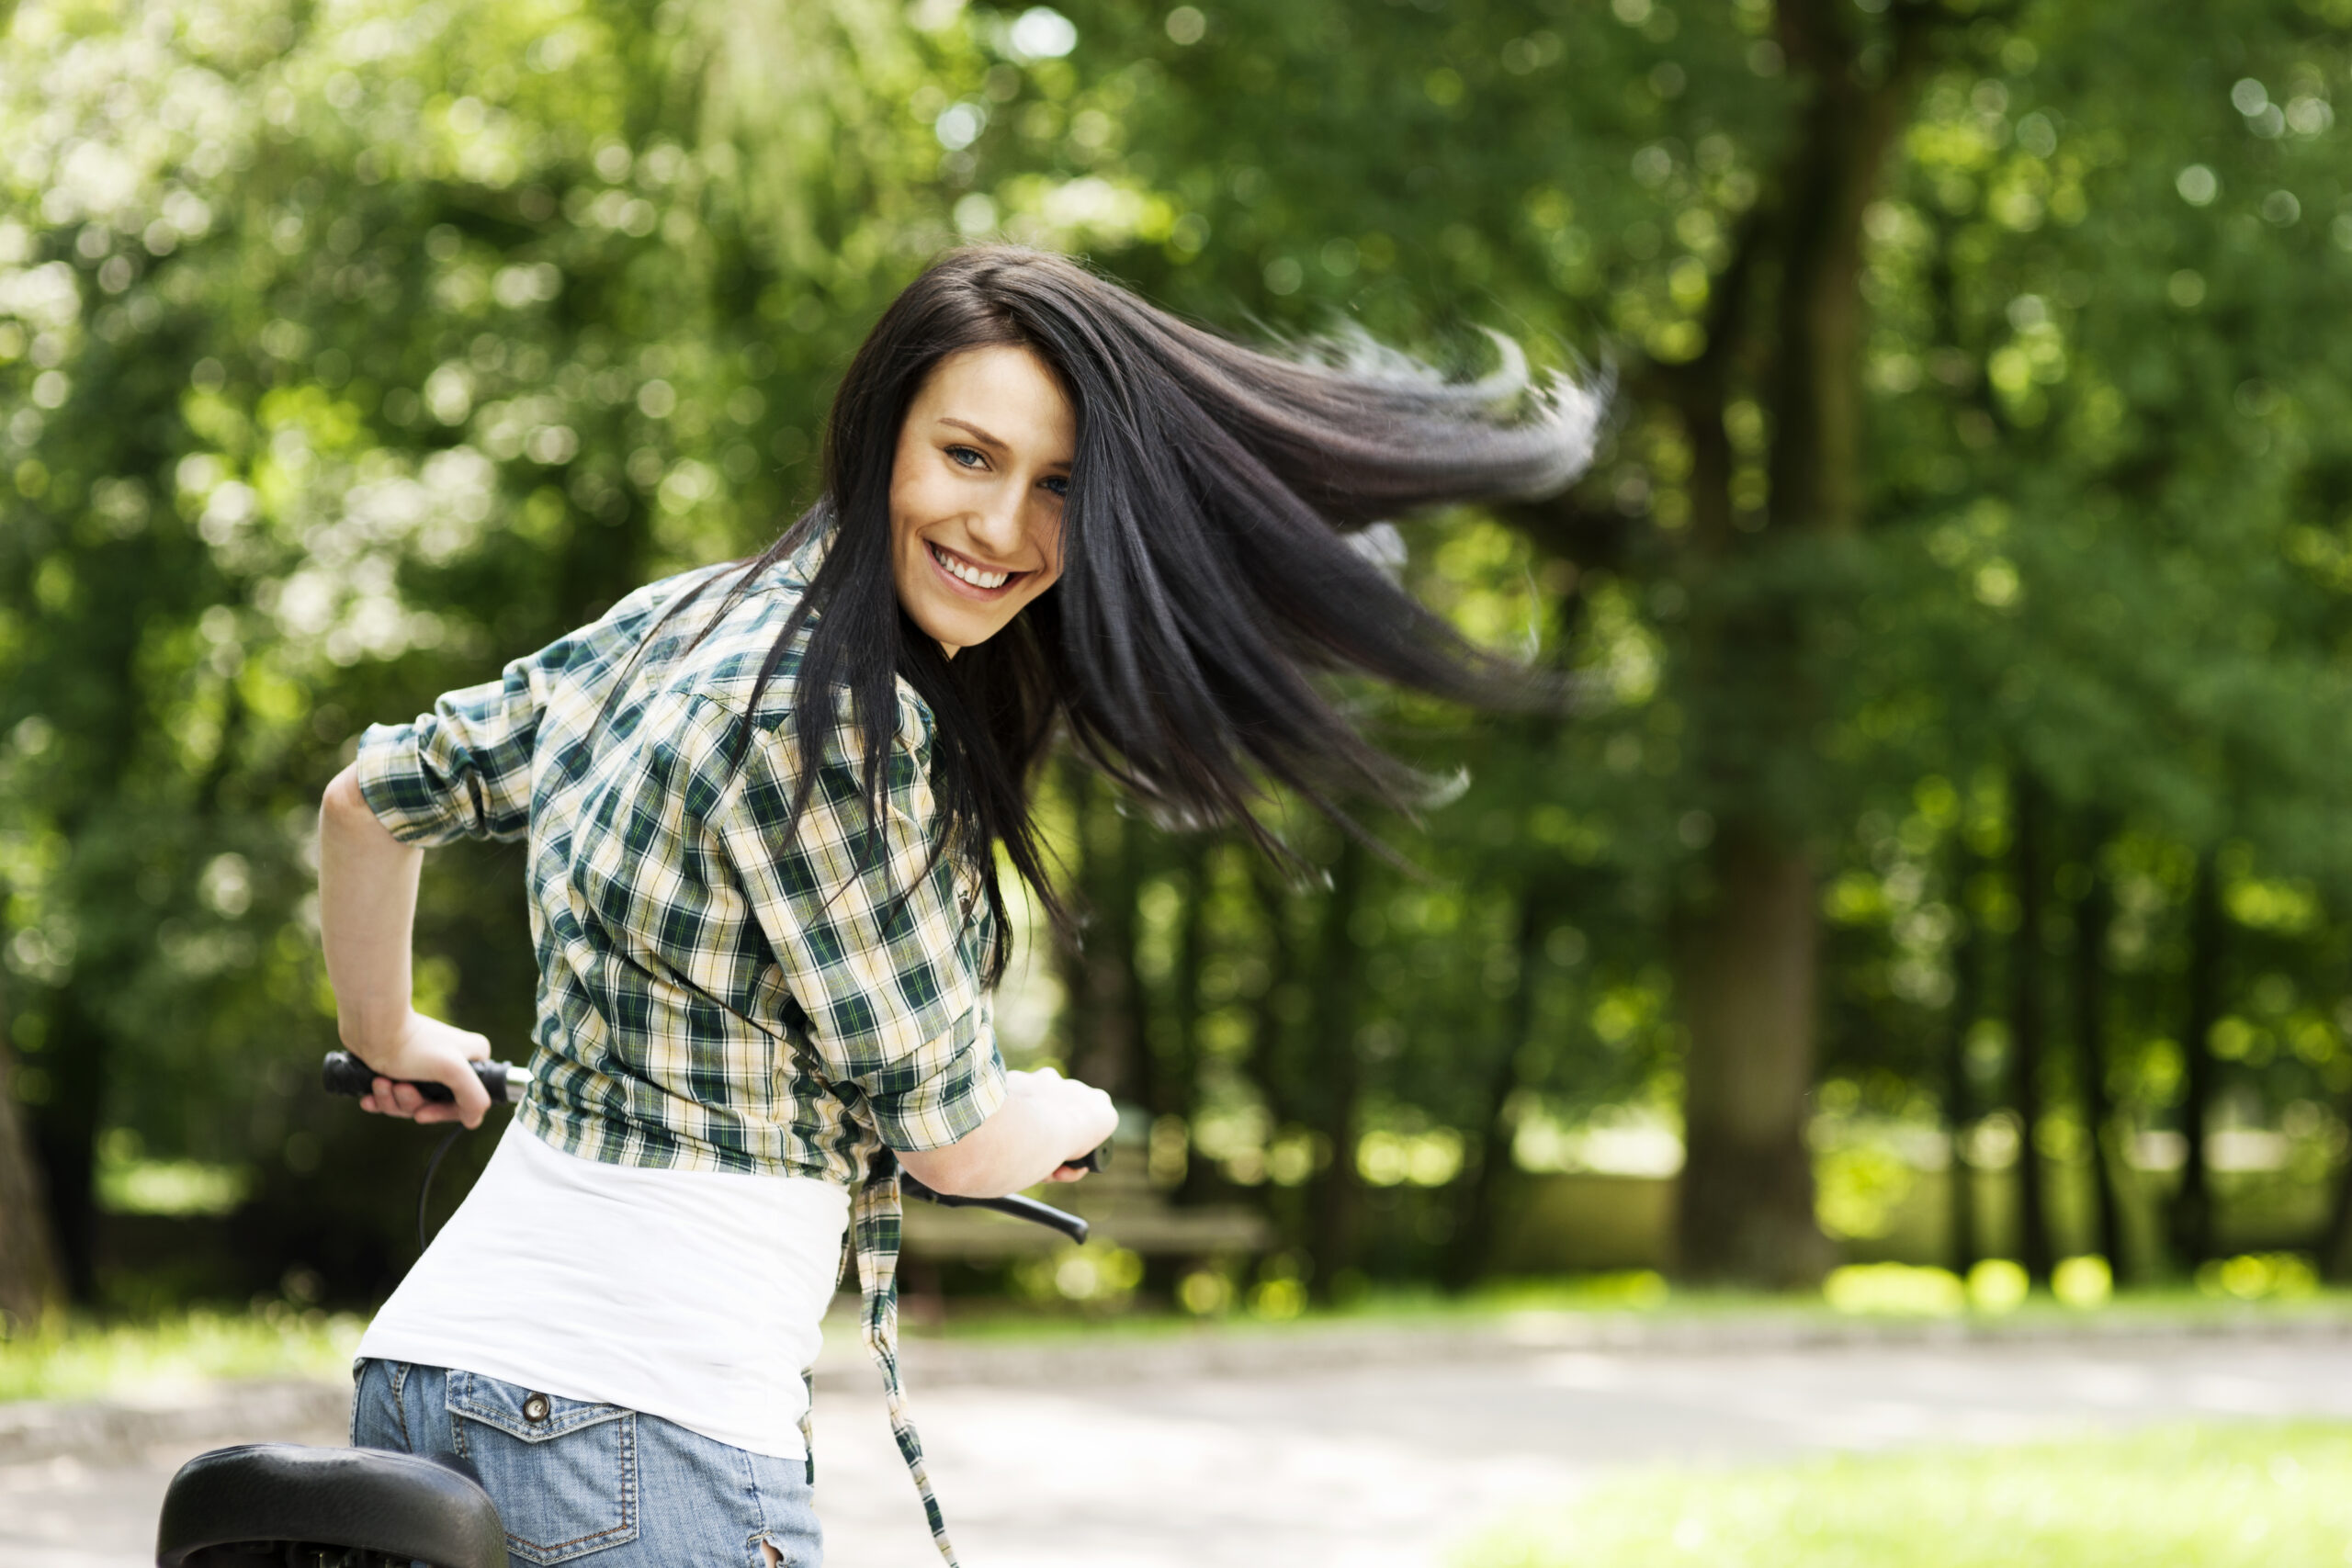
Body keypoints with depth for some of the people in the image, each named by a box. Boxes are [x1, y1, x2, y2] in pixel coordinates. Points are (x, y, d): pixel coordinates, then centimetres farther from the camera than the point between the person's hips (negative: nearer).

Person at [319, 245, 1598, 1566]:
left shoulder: (672, 623, 9)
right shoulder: (833, 722, -17)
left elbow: (369, 801, 23)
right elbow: (956, 1140, -9)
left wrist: (391, 1044, 40)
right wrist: (1080, 1112, 14)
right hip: (642, 1430, -9)